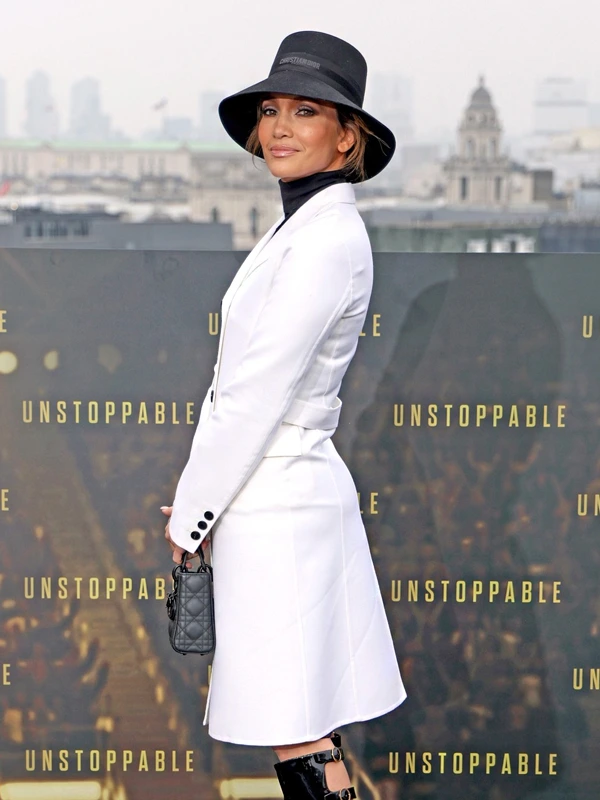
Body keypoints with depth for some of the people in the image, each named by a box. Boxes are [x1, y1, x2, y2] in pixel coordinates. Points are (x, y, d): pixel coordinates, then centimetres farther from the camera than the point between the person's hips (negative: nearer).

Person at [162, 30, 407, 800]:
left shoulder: (325, 241, -17)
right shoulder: (301, 226, 14)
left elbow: (258, 394, -18)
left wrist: (191, 514, -10)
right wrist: (198, 499, 12)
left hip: (278, 505, -10)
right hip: (284, 496, 10)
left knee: (299, 738, -3)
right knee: (304, 736, 15)